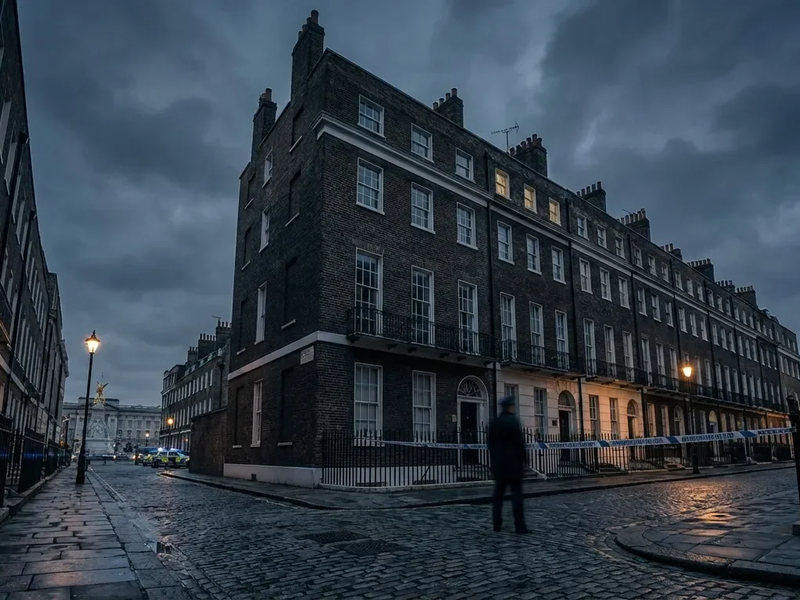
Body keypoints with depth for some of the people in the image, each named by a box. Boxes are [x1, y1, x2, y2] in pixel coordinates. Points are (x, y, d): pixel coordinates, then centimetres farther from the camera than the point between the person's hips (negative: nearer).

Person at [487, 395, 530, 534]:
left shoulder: (493, 422, 8)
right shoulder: (513, 420, -11)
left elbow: (491, 443, 11)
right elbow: (519, 442, -13)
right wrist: (524, 460, -5)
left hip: (498, 464, 6)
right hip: (513, 463, -6)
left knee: (498, 495, 10)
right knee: (516, 495, -3)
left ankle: (497, 523, 12)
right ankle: (519, 526, -5)